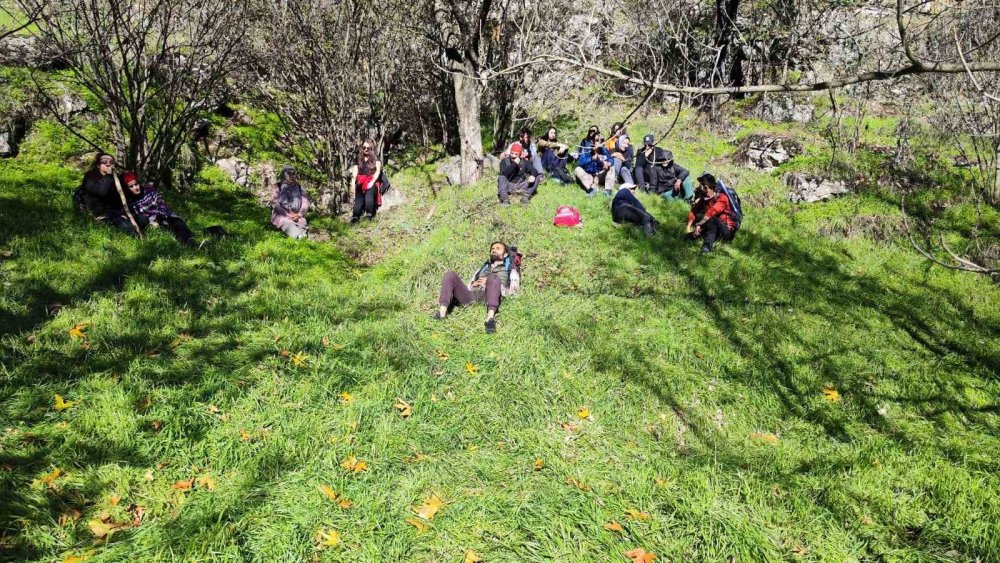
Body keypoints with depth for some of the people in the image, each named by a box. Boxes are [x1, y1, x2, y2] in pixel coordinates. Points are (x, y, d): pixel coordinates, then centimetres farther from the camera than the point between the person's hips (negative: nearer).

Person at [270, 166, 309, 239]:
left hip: (297, 216, 3)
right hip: (281, 215, -3)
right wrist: (288, 215, -17)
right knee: (288, 224, -38)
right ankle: (299, 236, -70)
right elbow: (275, 203, -4)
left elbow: (305, 203, 8)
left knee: (302, 223, -33)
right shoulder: (277, 187, 8)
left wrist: (299, 215, -12)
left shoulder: (299, 188, 17)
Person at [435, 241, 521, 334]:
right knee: (450, 274, -13)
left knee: (493, 277, -34)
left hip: (488, 299, -4)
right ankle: (442, 311, -32)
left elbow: (511, 291, 5)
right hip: (471, 296, 4)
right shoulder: (483, 268, 38)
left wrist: (490, 284, -3)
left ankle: (490, 318, -54)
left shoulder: (511, 271, 24)